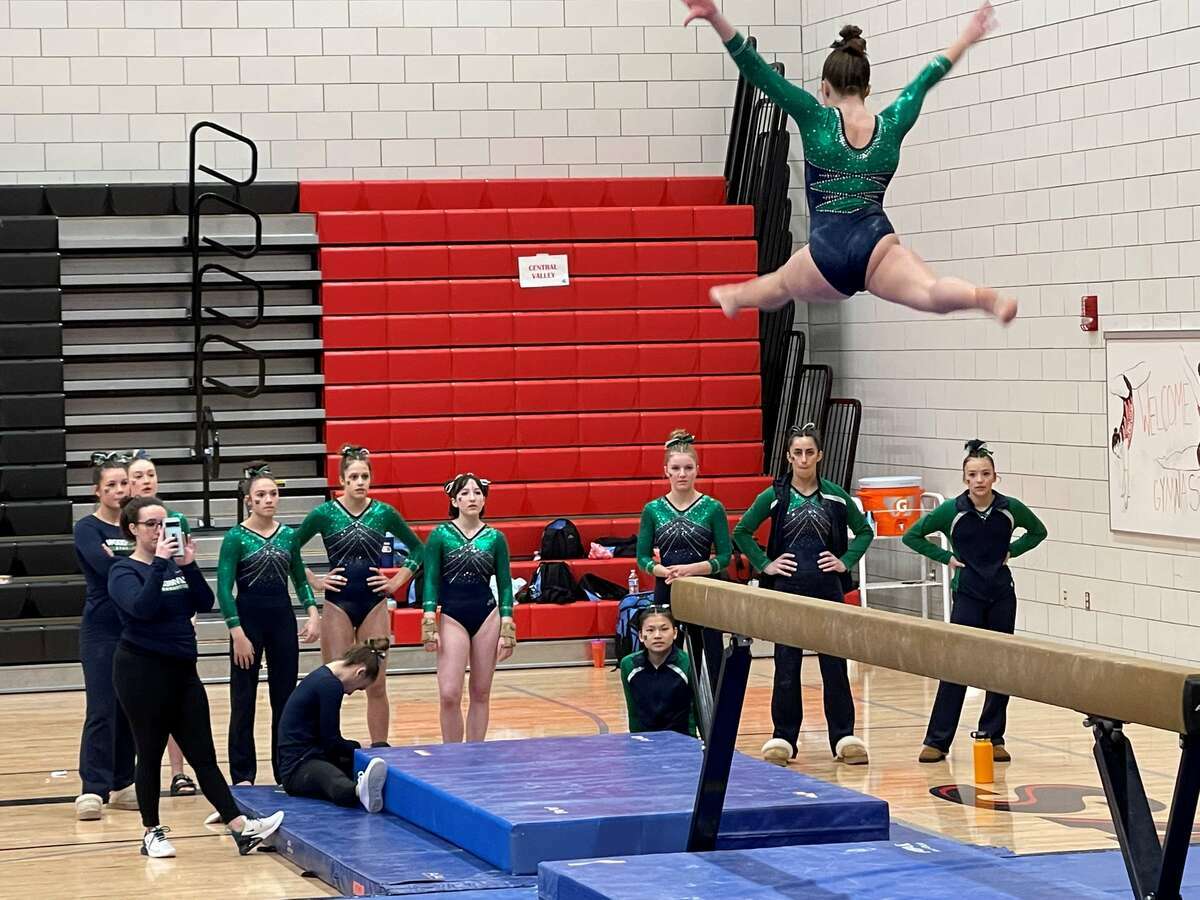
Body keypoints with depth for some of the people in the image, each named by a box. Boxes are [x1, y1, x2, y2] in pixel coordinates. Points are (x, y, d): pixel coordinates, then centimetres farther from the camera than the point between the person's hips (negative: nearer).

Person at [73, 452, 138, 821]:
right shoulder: (87, 528, -5)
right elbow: (105, 567, -21)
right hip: (101, 630, -5)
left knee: (130, 710, 7)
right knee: (101, 711, -10)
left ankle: (121, 784, 15)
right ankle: (92, 790, -10)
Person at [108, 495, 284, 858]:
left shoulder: (176, 565, 10)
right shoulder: (124, 571, -6)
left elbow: (204, 603, 1)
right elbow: (142, 607, -25)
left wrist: (190, 565, -10)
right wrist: (160, 562, -26)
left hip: (182, 669, 6)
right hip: (142, 672, -6)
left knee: (203, 755, 3)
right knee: (150, 754, 2)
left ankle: (241, 829, -4)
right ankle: (152, 833, 13)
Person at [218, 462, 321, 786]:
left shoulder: (288, 535, 5)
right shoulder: (236, 537, -8)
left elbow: (300, 579, 13)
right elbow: (224, 589, -11)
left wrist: (313, 612, -3)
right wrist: (237, 633, -17)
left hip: (282, 619, 4)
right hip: (248, 617, -4)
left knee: (285, 698, 8)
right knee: (243, 701, 2)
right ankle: (243, 774, 9)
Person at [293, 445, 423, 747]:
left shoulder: (384, 513, 1)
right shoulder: (324, 514, -4)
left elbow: (417, 549, 12)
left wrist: (396, 582, 4)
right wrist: (314, 581, -2)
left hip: (374, 604, 2)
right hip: (338, 605, -2)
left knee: (377, 685, 3)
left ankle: (380, 748, 10)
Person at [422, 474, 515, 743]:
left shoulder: (495, 538, 4)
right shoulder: (440, 535, -1)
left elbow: (504, 585, 6)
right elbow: (431, 580, -3)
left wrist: (506, 630, 0)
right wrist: (429, 625, -11)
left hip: (487, 617, 2)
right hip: (452, 617, -2)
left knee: (481, 693, 5)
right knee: (449, 694, -10)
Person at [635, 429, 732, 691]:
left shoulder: (713, 508, -1)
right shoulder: (653, 510, 3)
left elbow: (725, 556, -3)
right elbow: (642, 558, 4)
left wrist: (692, 568, -17)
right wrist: (663, 570, -16)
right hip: (666, 593, 2)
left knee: (713, 660, -4)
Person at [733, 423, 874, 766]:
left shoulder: (835, 496, 2)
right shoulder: (775, 496, -1)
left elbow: (864, 531, 14)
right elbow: (741, 532, 5)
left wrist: (846, 561, 3)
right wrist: (764, 564, -2)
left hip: (827, 589, 1)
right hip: (787, 590, -1)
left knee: (834, 664, 2)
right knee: (786, 666, 4)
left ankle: (844, 738, 8)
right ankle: (783, 739, 11)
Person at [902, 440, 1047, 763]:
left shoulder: (1010, 508, -5)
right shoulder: (951, 511, -9)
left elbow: (1038, 531, 14)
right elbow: (912, 536, 2)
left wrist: (1011, 551, 1)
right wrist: (945, 557, -5)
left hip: (1001, 595, 2)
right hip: (967, 596, -2)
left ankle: (994, 737, 15)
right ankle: (936, 741, 1)